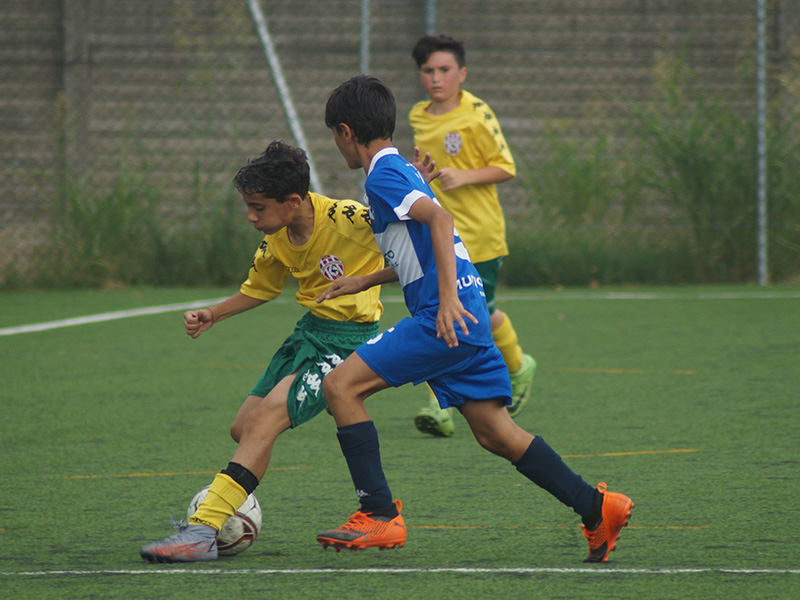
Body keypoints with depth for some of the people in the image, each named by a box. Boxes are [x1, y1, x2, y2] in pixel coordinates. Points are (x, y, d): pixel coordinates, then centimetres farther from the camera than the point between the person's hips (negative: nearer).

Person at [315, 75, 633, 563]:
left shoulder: (382, 175, -7)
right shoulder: (402, 171, 23)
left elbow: (439, 219, -24)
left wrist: (448, 299, -31)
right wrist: (362, 282, 35)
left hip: (445, 318, -10)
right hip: (466, 318, 10)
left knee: (341, 386, -8)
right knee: (495, 434, 8)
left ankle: (381, 516, -10)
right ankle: (597, 508, 4)